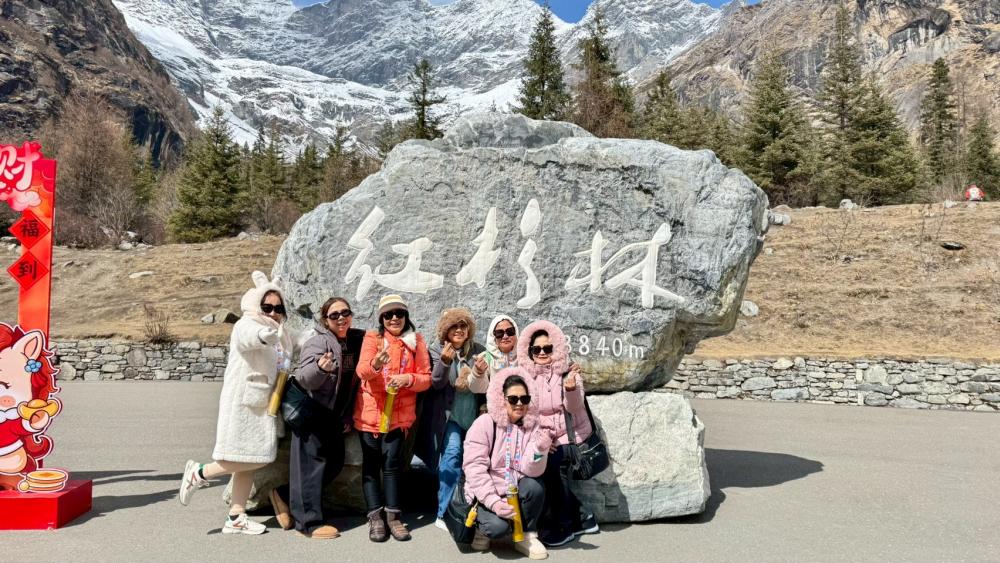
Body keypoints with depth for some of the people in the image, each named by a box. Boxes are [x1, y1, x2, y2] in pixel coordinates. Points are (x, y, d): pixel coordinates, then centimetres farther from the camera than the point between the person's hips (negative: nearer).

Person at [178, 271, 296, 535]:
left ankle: (236, 518, 17)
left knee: (249, 462, 10)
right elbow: (251, 336, -37)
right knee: (252, 459, -9)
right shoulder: (246, 325, -14)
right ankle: (199, 473, 10)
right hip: (242, 403, -8)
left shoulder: (281, 334, 13)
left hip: (262, 404, 8)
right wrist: (265, 335, -59)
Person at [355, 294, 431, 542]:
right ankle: (375, 516, 10)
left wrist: (407, 379, -22)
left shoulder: (416, 341, 0)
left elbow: (426, 379, -2)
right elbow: (361, 371, -20)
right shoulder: (372, 337, -4)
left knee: (392, 463, 2)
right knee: (371, 463, 4)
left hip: (399, 413, 0)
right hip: (371, 412, 0)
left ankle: (392, 515, 10)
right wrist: (375, 365, -42)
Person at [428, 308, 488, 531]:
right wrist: (444, 362, -27)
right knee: (452, 454, -20)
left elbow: (486, 384, 5)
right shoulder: (437, 350, 1)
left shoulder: (478, 350, 6)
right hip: (450, 416, -3)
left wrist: (481, 373, -19)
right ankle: (445, 513, -13)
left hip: (474, 415, 3)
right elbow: (436, 383, -9)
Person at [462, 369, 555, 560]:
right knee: (498, 526, -30)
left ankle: (527, 536, -3)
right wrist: (494, 502, -26)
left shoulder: (533, 426, -4)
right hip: (486, 494, -3)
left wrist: (540, 448, -34)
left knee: (535, 486, -28)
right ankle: (483, 525, 7)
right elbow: (474, 467, -18)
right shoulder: (485, 423, -12)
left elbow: (531, 471, -14)